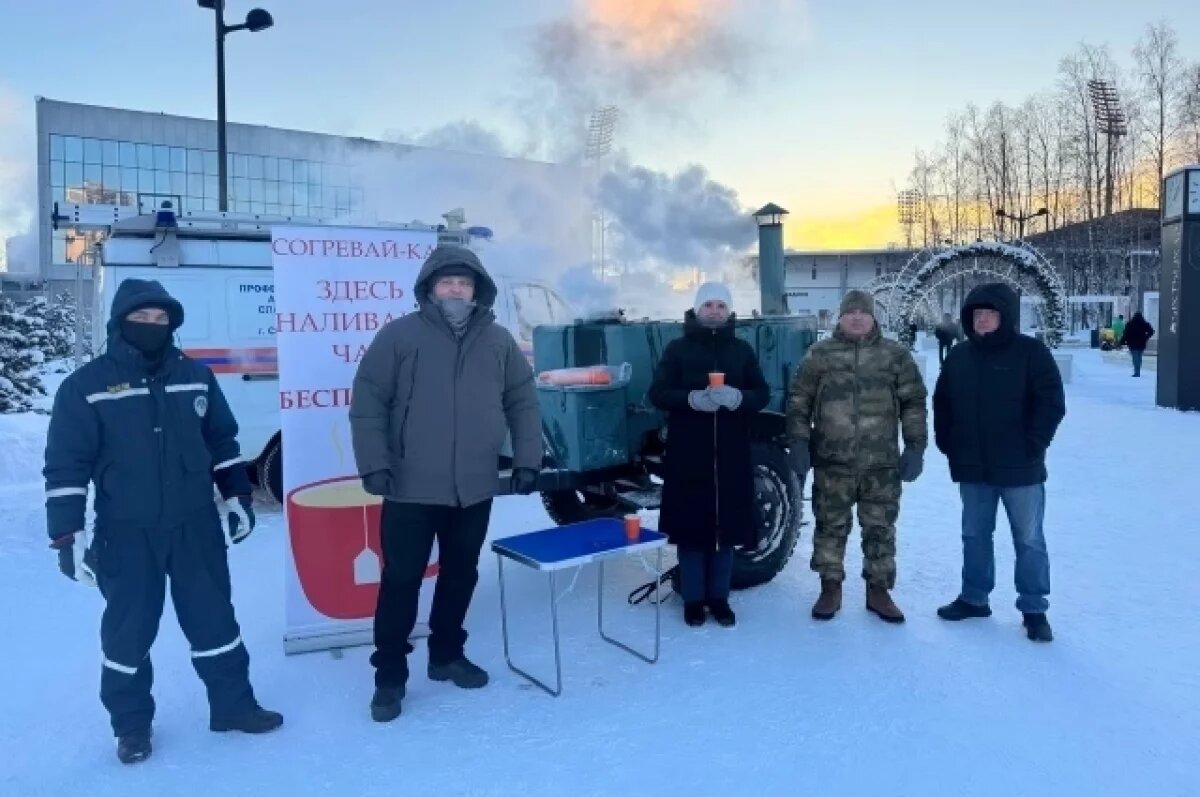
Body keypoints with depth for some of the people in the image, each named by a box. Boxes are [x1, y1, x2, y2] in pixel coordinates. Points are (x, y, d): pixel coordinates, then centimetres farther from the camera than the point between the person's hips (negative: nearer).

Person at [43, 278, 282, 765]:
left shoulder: (195, 377, 5)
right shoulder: (86, 387, -7)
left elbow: (222, 442, 13)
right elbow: (66, 466, -8)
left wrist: (236, 496, 10)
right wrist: (68, 534, -12)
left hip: (196, 525, 3)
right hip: (126, 534, -3)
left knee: (214, 617, 11)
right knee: (128, 629, 9)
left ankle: (233, 705, 26)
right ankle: (131, 724, 28)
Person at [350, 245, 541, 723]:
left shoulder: (498, 341, 5)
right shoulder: (399, 336, -5)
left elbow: (523, 402, 9)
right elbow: (368, 403, -6)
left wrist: (527, 460, 4)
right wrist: (374, 463, -12)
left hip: (475, 489, 4)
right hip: (411, 489, -3)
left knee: (460, 575, 16)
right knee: (401, 580, 2)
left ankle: (447, 655, 34)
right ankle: (390, 674, 18)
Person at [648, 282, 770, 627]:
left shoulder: (742, 350, 10)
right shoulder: (677, 348, 4)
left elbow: (762, 394, 7)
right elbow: (658, 393, -1)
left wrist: (738, 397, -16)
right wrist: (691, 398, -19)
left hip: (731, 453, 2)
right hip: (687, 453, -2)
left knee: (727, 525, 6)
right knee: (691, 525, 1)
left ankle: (719, 597, 20)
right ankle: (693, 599, 15)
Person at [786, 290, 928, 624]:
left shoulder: (896, 355, 5)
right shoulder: (820, 354, 4)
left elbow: (914, 403, 6)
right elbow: (798, 400, 4)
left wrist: (915, 447, -1)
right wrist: (798, 441, -4)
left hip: (881, 463, 1)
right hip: (831, 462, 0)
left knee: (880, 529, 9)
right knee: (830, 527, 7)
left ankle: (879, 590, 23)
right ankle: (830, 588, 21)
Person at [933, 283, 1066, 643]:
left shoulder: (1031, 351, -7)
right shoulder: (960, 355, 7)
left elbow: (1052, 403, -10)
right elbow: (941, 402, 14)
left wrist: (1032, 447, -14)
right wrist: (947, 444, 6)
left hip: (1020, 468, -4)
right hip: (973, 468, 4)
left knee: (1029, 539, 6)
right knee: (975, 535, 14)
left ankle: (1033, 609, 17)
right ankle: (974, 597, 28)